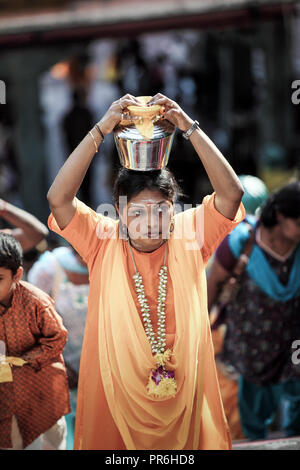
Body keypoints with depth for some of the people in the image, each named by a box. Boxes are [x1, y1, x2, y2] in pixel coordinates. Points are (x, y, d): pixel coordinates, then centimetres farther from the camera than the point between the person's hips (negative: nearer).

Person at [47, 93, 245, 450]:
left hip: (183, 387, 1)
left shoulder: (189, 235, -5)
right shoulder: (104, 241, -8)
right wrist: (101, 129, -25)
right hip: (116, 390, -1)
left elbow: (231, 193, -17)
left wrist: (190, 128, -23)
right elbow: (58, 198, -21)